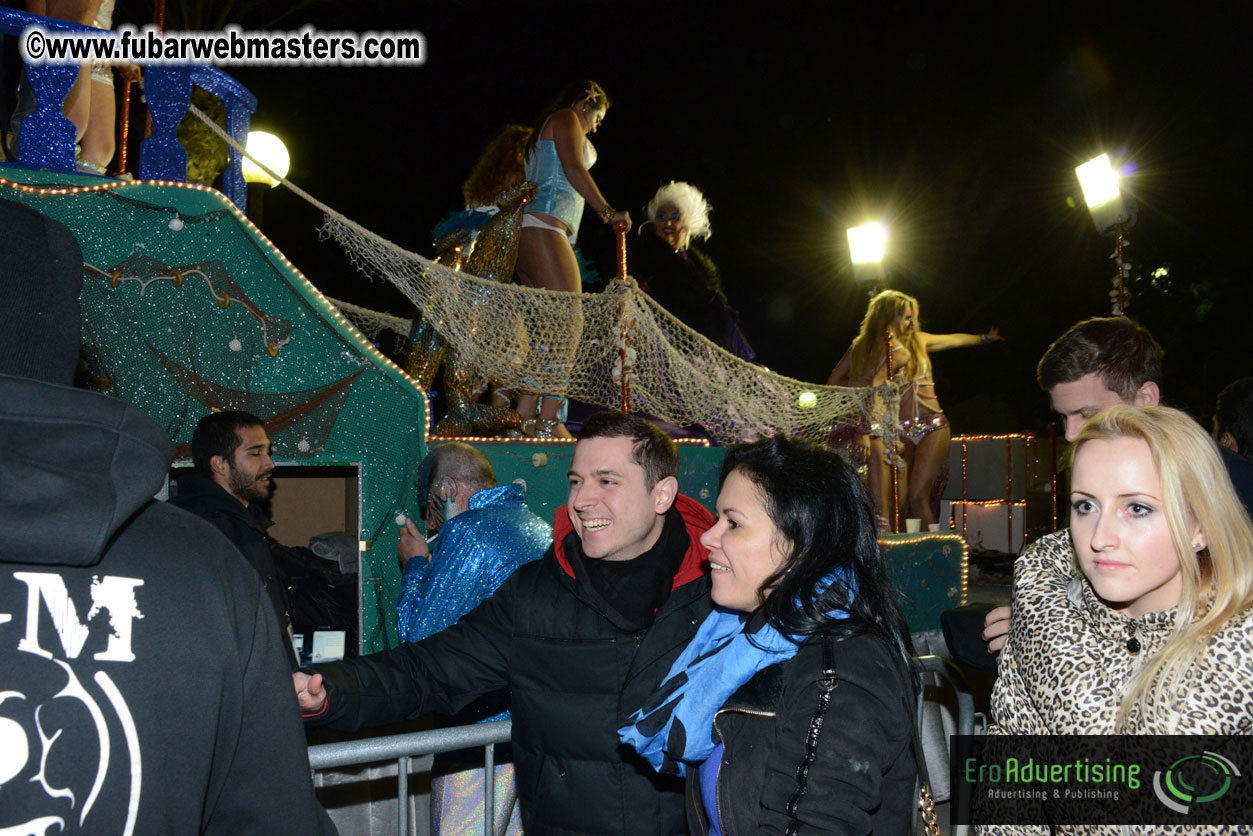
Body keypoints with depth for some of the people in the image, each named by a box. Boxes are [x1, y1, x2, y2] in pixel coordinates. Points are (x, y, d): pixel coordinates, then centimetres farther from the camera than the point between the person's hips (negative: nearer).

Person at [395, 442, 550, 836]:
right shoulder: (539, 527, 14)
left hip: (482, 731, -9)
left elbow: (421, 634, -12)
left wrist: (415, 565, 2)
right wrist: (431, 565, 23)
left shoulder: (468, 531, -14)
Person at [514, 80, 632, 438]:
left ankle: (525, 418, 0)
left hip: (527, 233, 10)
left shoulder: (543, 130, 33)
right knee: (568, 326, -17)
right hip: (544, 231, -10)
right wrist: (608, 211, -10)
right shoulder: (566, 119, 6)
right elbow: (575, 170, -9)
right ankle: (548, 422, -23)